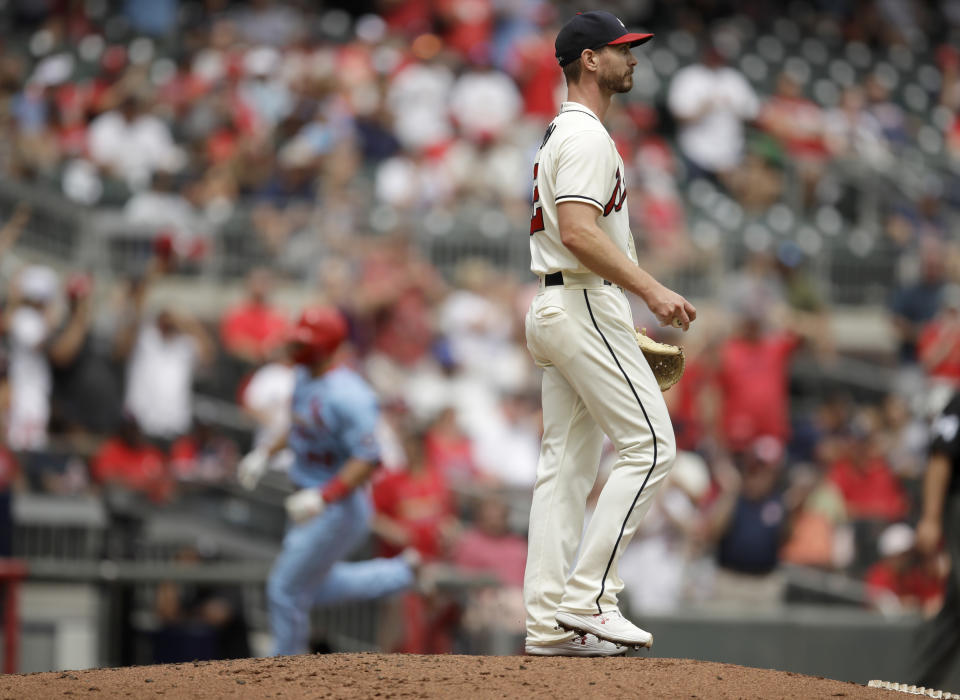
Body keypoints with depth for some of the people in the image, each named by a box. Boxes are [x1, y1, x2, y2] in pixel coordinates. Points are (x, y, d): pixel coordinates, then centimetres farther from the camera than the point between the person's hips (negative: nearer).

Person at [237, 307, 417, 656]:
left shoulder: (346, 396, -27)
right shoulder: (305, 378, 3)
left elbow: (368, 459, -30)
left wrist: (323, 497, -37)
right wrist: (267, 452, 12)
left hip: (340, 507, -10)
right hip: (314, 502, 10)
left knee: (286, 588, -1)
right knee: (316, 587, 23)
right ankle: (404, 572, 30)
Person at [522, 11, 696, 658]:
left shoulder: (560, 135, 21)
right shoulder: (586, 136, -12)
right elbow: (578, 232, -25)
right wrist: (652, 289, -29)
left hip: (555, 308, 11)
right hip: (587, 306, -11)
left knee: (568, 460, 7)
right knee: (650, 445, -11)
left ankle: (550, 621, 4)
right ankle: (587, 597, -15)